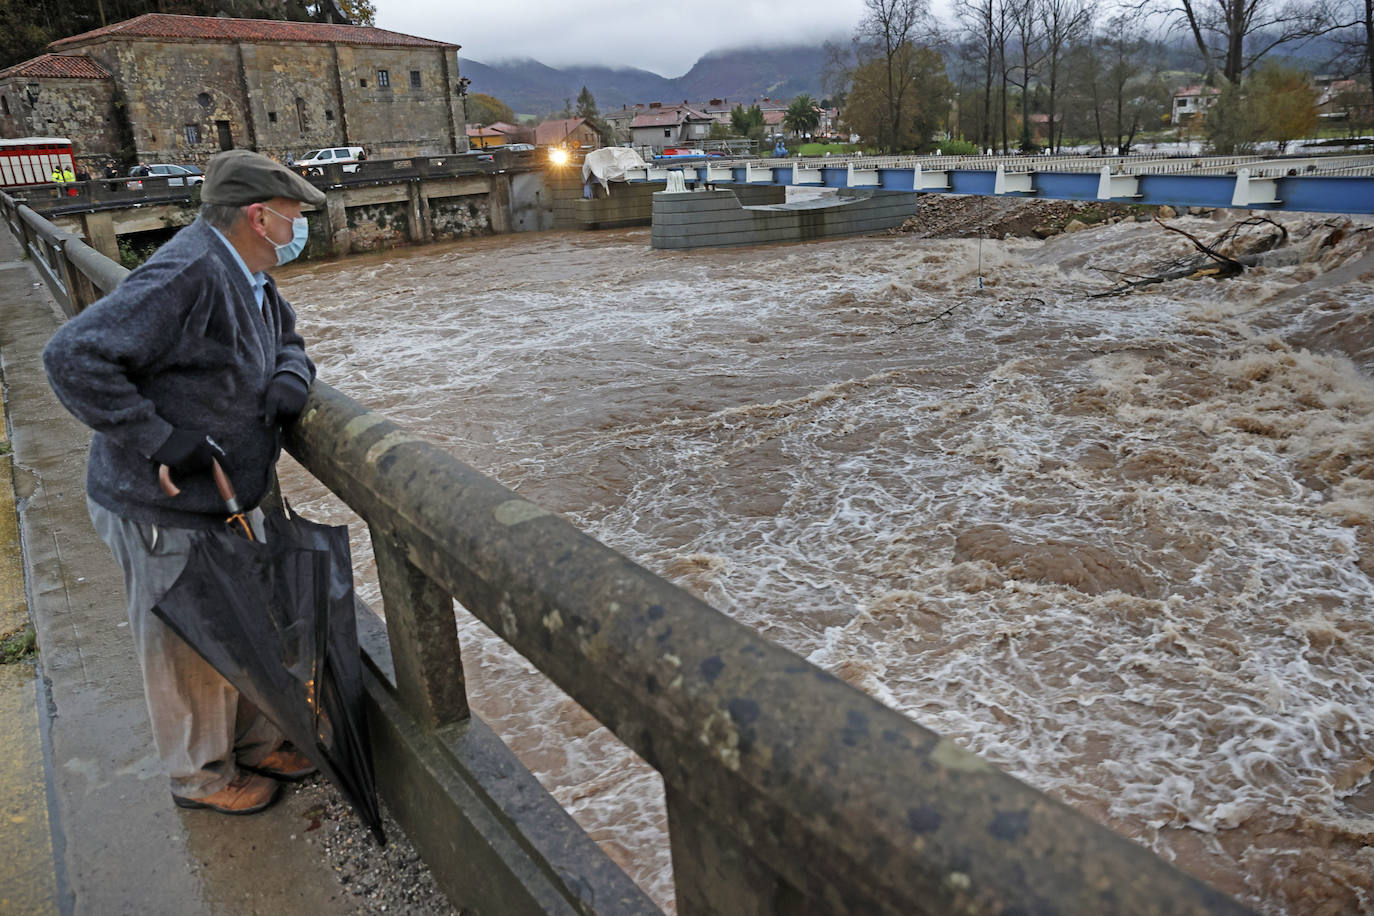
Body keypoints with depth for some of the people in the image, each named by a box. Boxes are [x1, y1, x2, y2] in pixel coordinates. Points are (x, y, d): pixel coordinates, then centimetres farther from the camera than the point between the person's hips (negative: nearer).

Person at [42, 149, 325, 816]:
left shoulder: (248, 277, 5)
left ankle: (255, 742, 42)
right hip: (165, 512, -9)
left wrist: (292, 376, 0)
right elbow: (74, 357, -30)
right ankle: (200, 774, 32)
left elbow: (286, 338, 24)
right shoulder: (189, 275, -26)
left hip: (228, 498, 9)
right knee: (189, 651, 10)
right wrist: (159, 442, -28)